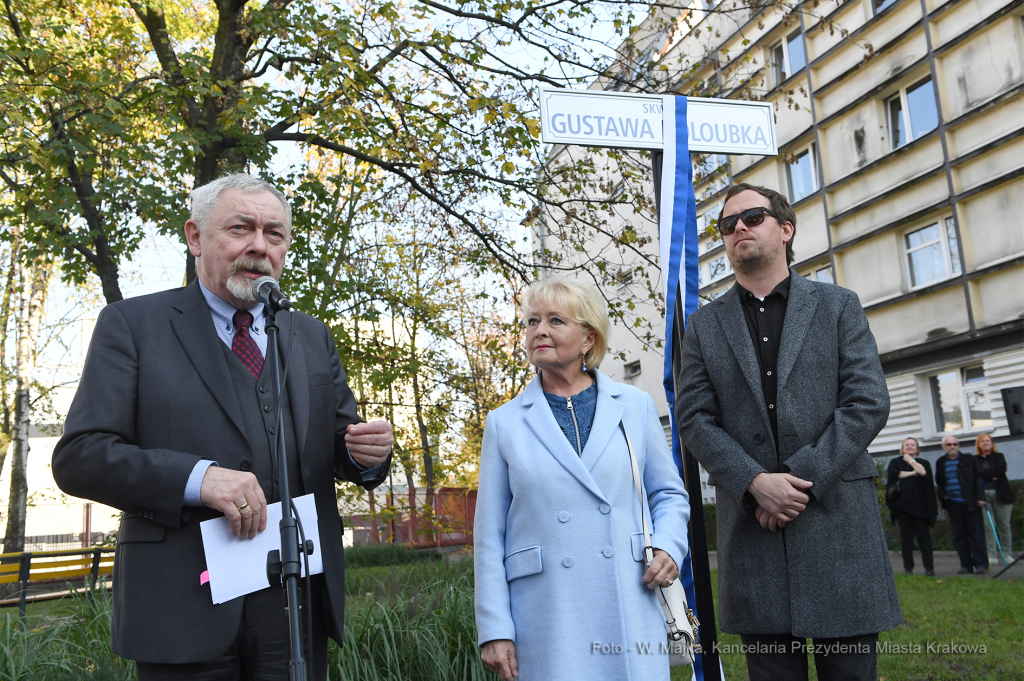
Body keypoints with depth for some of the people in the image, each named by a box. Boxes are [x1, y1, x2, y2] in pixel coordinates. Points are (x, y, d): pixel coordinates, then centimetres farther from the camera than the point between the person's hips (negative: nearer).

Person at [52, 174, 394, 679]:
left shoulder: (313, 337, 14)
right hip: (185, 607, -3)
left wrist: (365, 453, -10)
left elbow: (340, 445, 15)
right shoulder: (131, 325, 2)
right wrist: (196, 477, -22)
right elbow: (77, 457, -6)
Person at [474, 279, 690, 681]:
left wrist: (668, 545, -6)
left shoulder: (635, 407, 6)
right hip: (546, 620, -1)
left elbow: (669, 494, 14)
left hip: (629, 610, 1)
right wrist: (494, 630, -1)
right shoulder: (505, 423, 4)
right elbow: (489, 534, 4)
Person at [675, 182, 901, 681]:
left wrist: (800, 478, -12)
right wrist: (756, 483, -13)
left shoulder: (838, 306, 8)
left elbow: (868, 402, -2)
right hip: (752, 524, 1)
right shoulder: (705, 325, 11)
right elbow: (693, 419, 2)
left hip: (837, 516, -1)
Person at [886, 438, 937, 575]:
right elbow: (894, 474, -7)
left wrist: (910, 460, 2)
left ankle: (929, 567, 0)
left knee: (923, 535, -3)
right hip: (902, 504, 1)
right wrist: (913, 473, -7)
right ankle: (908, 568, 4)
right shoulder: (895, 462, 14)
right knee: (906, 536, 0)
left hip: (920, 504, -1)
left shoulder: (924, 462, 13)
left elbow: (923, 472, -10)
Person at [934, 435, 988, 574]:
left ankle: (981, 564, 7)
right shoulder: (940, 463, 10)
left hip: (971, 504, -2)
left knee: (976, 533, 0)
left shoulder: (968, 459, 4)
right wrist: (943, 497, 3)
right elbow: (939, 483, 18)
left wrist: (980, 498, -7)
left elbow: (977, 479, 2)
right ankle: (966, 565, 10)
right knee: (959, 536, 4)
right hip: (953, 505, 2)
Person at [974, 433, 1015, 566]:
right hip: (983, 495, 0)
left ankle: (1007, 554, 13)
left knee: (1004, 525, 3)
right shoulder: (975, 459, 9)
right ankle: (992, 556, -3)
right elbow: (976, 473, -5)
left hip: (1000, 495, 1)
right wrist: (993, 475, -9)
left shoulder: (999, 456, 9)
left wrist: (985, 473, -6)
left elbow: (1001, 470, -8)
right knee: (988, 525, -5)